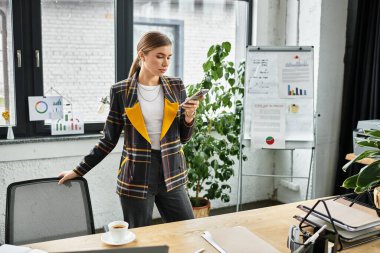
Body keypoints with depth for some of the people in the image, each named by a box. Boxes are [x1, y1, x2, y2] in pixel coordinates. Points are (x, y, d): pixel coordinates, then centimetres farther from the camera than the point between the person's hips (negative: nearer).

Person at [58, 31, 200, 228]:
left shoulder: (176, 87, 3)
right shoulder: (121, 91, -4)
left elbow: (183, 138, 9)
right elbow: (109, 140, 4)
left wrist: (189, 117, -10)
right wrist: (79, 170, 5)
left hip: (172, 175, 3)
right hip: (135, 177, -2)